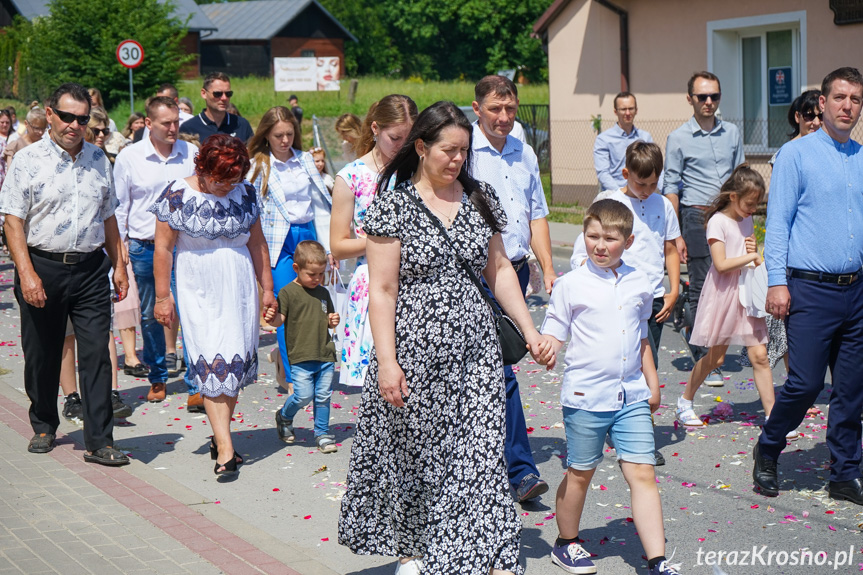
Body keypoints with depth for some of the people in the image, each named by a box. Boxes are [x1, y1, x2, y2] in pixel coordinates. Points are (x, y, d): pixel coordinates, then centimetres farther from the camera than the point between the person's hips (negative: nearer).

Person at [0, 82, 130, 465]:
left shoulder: (98, 160, 10)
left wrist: (119, 266, 13)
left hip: (91, 269, 2)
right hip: (42, 267, -2)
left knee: (97, 355, -3)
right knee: (42, 356, 9)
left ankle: (99, 442, 0)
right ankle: (44, 426, 29)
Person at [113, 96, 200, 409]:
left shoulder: (190, 154, 2)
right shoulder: (129, 157, -1)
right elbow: (120, 207, 6)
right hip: (144, 248, 0)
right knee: (150, 317, 10)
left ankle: (196, 386, -1)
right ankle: (158, 378, 28)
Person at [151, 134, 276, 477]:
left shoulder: (244, 193, 4)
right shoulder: (177, 195, -8)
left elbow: (257, 243, 12)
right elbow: (163, 247, -5)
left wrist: (267, 289, 13)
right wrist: (162, 297, -6)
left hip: (240, 288, 4)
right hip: (198, 291, -4)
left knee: (236, 361, 4)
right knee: (213, 365, -10)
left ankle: (220, 434, 18)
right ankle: (225, 450, -13)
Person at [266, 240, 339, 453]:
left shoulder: (323, 293, 14)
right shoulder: (288, 292, -4)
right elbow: (280, 319, -10)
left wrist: (333, 321, 4)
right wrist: (273, 318, -31)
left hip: (326, 354, 5)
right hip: (301, 356, -5)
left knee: (323, 396, 6)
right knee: (304, 396, -8)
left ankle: (322, 434, 19)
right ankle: (284, 417, 21)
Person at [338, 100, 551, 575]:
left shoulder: (479, 198, 8)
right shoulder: (394, 205, -7)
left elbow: (499, 269, 16)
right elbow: (382, 290, -10)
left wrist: (530, 330, 11)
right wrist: (387, 361, -15)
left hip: (476, 347, 4)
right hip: (416, 350, -4)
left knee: (483, 451, -2)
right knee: (416, 451, 9)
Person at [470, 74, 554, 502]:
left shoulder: (524, 154, 15)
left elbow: (537, 215, 21)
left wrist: (548, 268, 12)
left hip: (517, 270, 7)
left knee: (491, 370, 14)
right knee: (500, 370, -12)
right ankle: (520, 470, -11)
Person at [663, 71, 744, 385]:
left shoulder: (732, 133, 12)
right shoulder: (678, 138, 1)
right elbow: (671, 188, 0)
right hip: (697, 218, -3)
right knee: (702, 290, -2)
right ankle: (705, 361, 4)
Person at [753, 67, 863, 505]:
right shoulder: (796, 155, -2)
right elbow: (777, 223, -5)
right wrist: (776, 282, -13)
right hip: (810, 290, -5)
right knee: (805, 383, -7)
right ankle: (767, 452, 17)